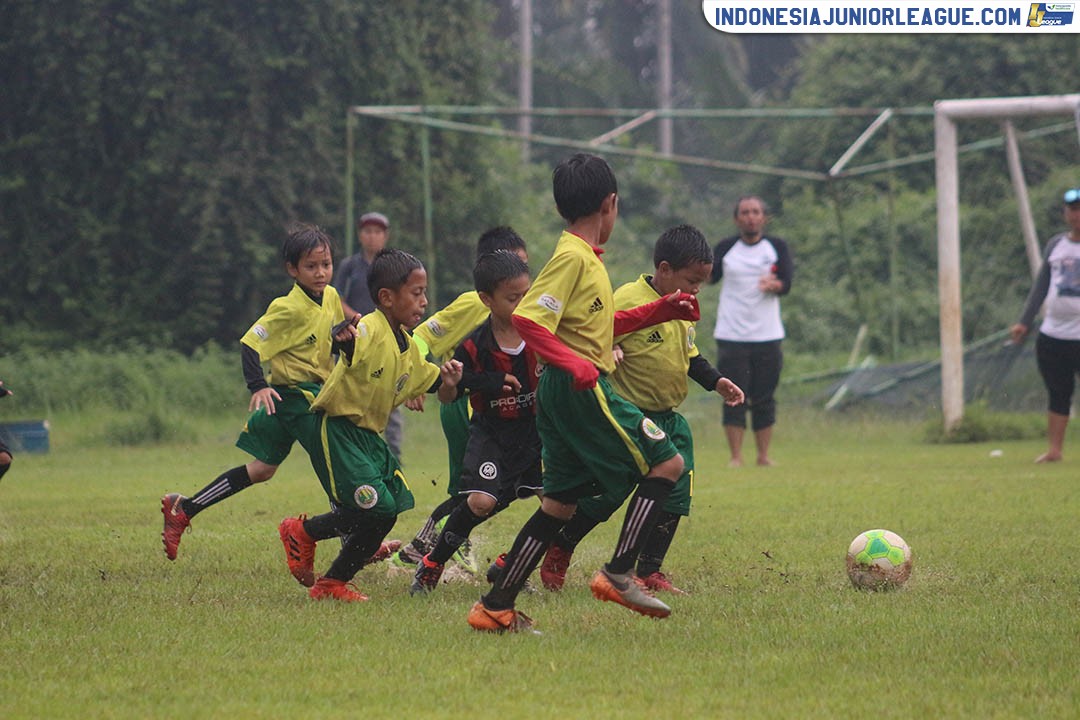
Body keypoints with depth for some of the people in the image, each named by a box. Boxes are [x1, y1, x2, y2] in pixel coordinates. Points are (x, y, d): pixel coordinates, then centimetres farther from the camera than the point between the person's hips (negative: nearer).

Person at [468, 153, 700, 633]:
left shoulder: (585, 257, 16)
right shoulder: (573, 257, -13)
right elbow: (526, 319, -23)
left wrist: (660, 311, 24)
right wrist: (575, 364, -31)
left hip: (564, 394, 10)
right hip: (583, 390, -10)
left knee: (560, 501, 9)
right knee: (666, 463, -4)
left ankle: (496, 606, 7)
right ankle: (617, 574, -8)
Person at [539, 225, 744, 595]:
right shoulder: (628, 300, -17)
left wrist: (715, 381, 13)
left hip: (669, 419, 8)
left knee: (674, 496, 2)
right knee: (608, 494, -5)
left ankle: (649, 571, 11)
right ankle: (558, 552, 16)